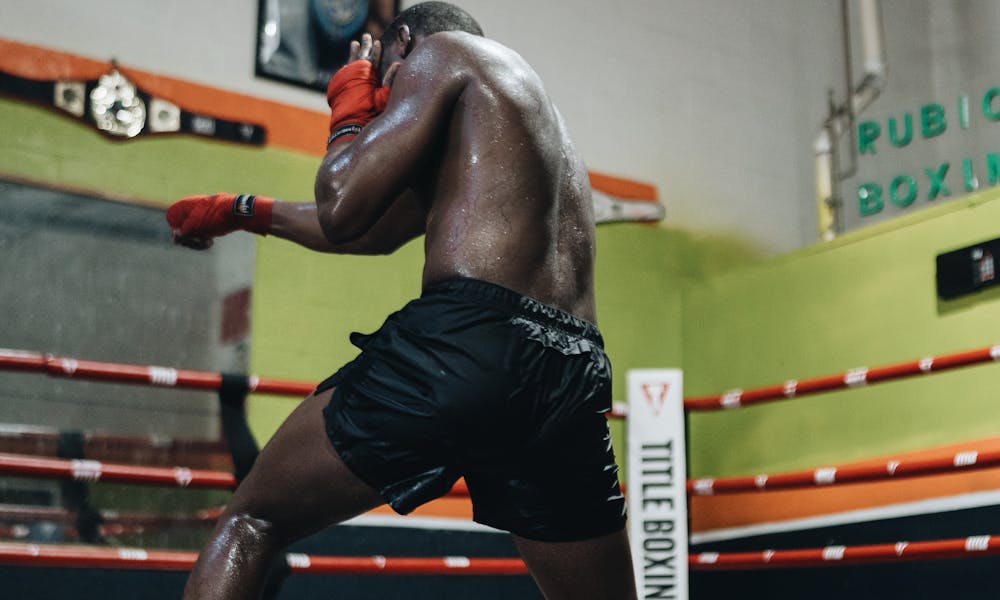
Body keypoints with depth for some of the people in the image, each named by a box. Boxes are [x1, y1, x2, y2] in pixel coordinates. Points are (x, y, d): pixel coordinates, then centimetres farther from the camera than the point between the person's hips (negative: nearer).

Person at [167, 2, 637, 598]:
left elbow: (341, 213, 0)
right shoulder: (526, 90, 34)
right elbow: (378, 231, 40)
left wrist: (350, 107, 19)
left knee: (253, 520, 9)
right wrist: (241, 211, 47)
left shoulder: (441, 49, 10)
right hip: (575, 380, 7)